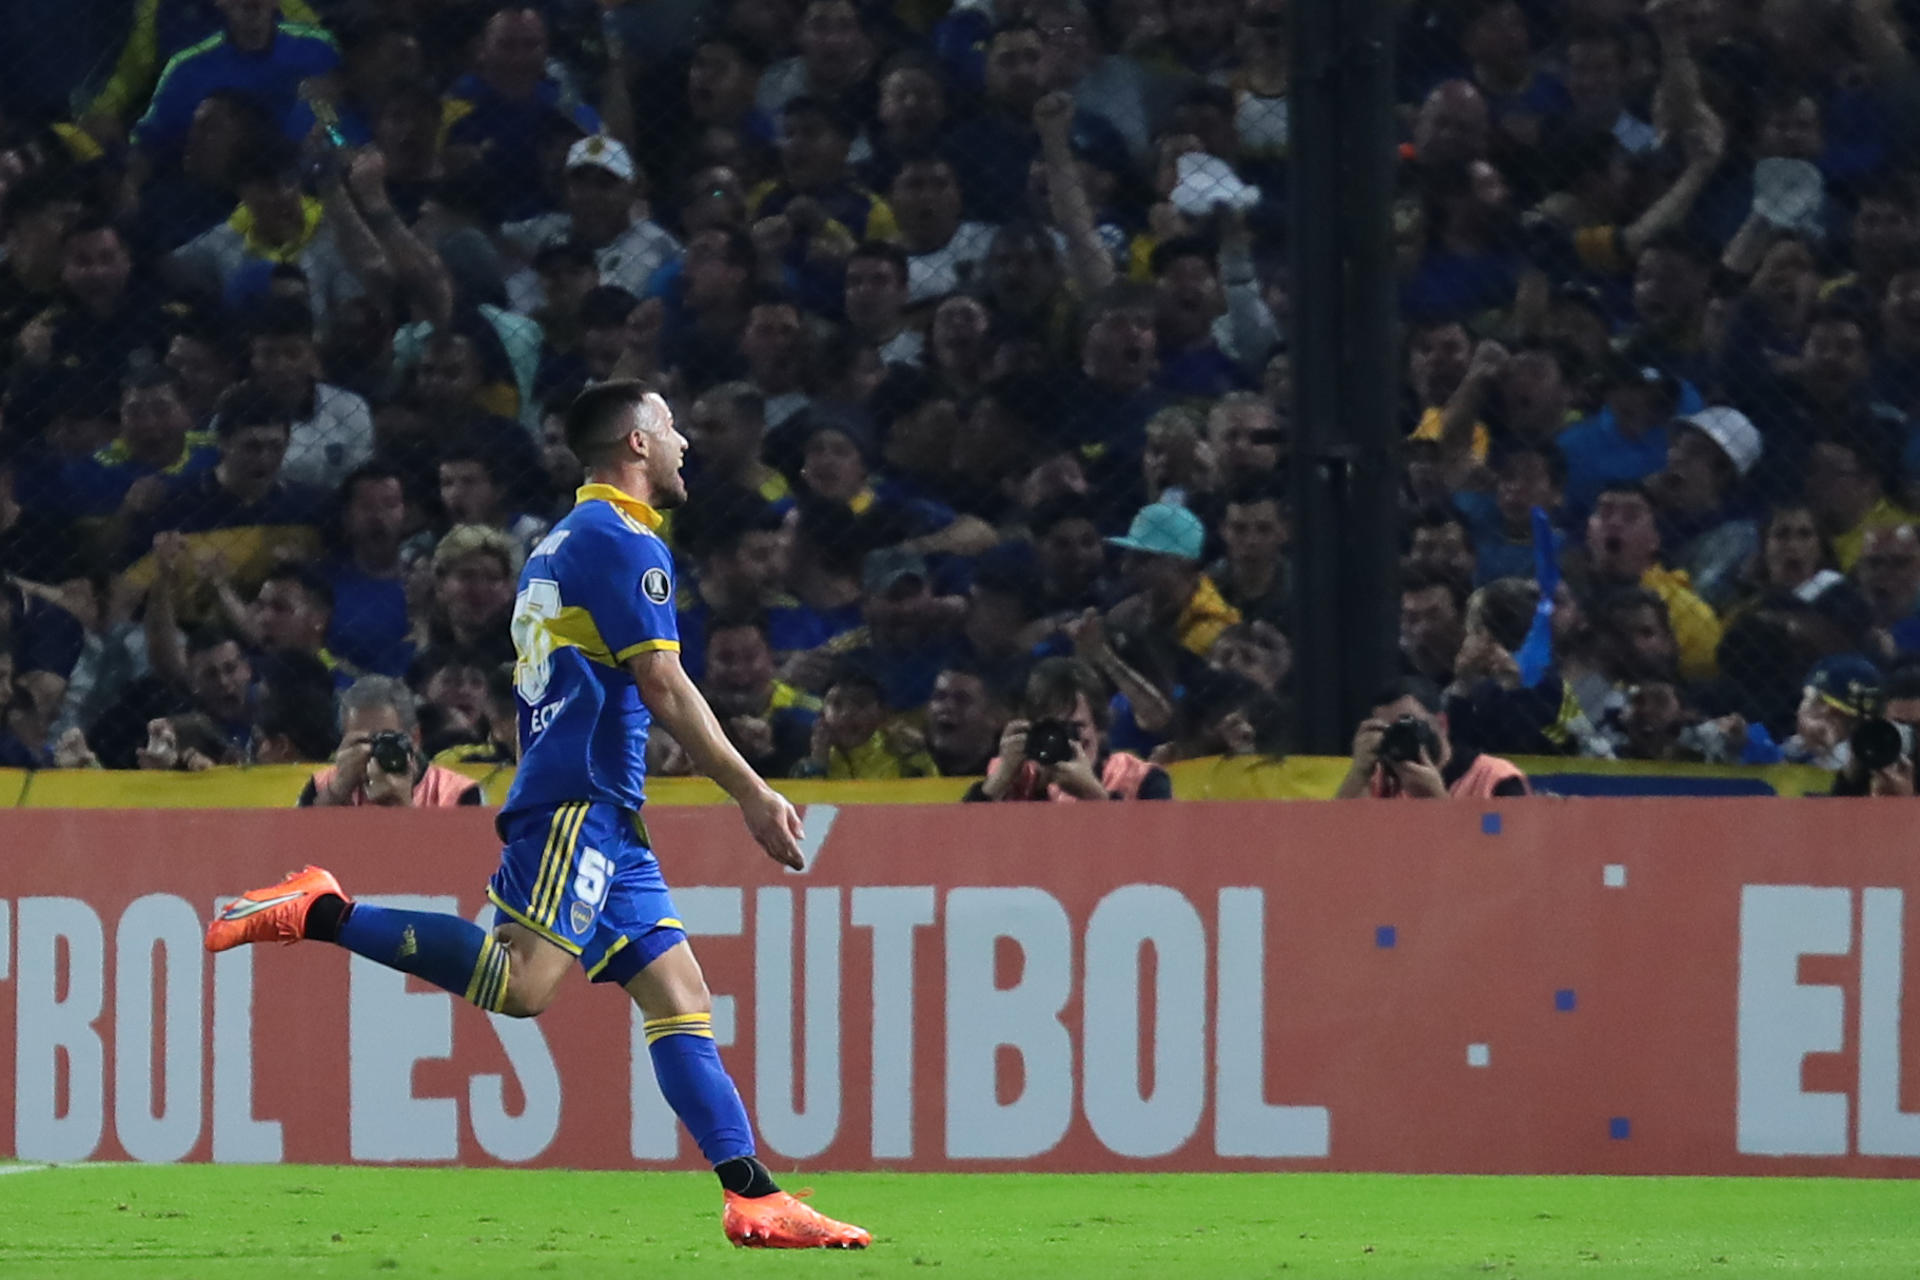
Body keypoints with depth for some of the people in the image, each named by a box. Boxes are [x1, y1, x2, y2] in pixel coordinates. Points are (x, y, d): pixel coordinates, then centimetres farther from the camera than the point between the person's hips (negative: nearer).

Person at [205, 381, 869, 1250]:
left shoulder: (566, 542, 24)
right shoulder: (624, 542, -6)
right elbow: (664, 689, -13)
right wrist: (753, 795, -10)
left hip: (603, 819, 10)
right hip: (580, 800, -10)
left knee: (680, 997, 3)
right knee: (522, 983, -23)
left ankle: (754, 1199, -3)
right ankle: (322, 915, -16)